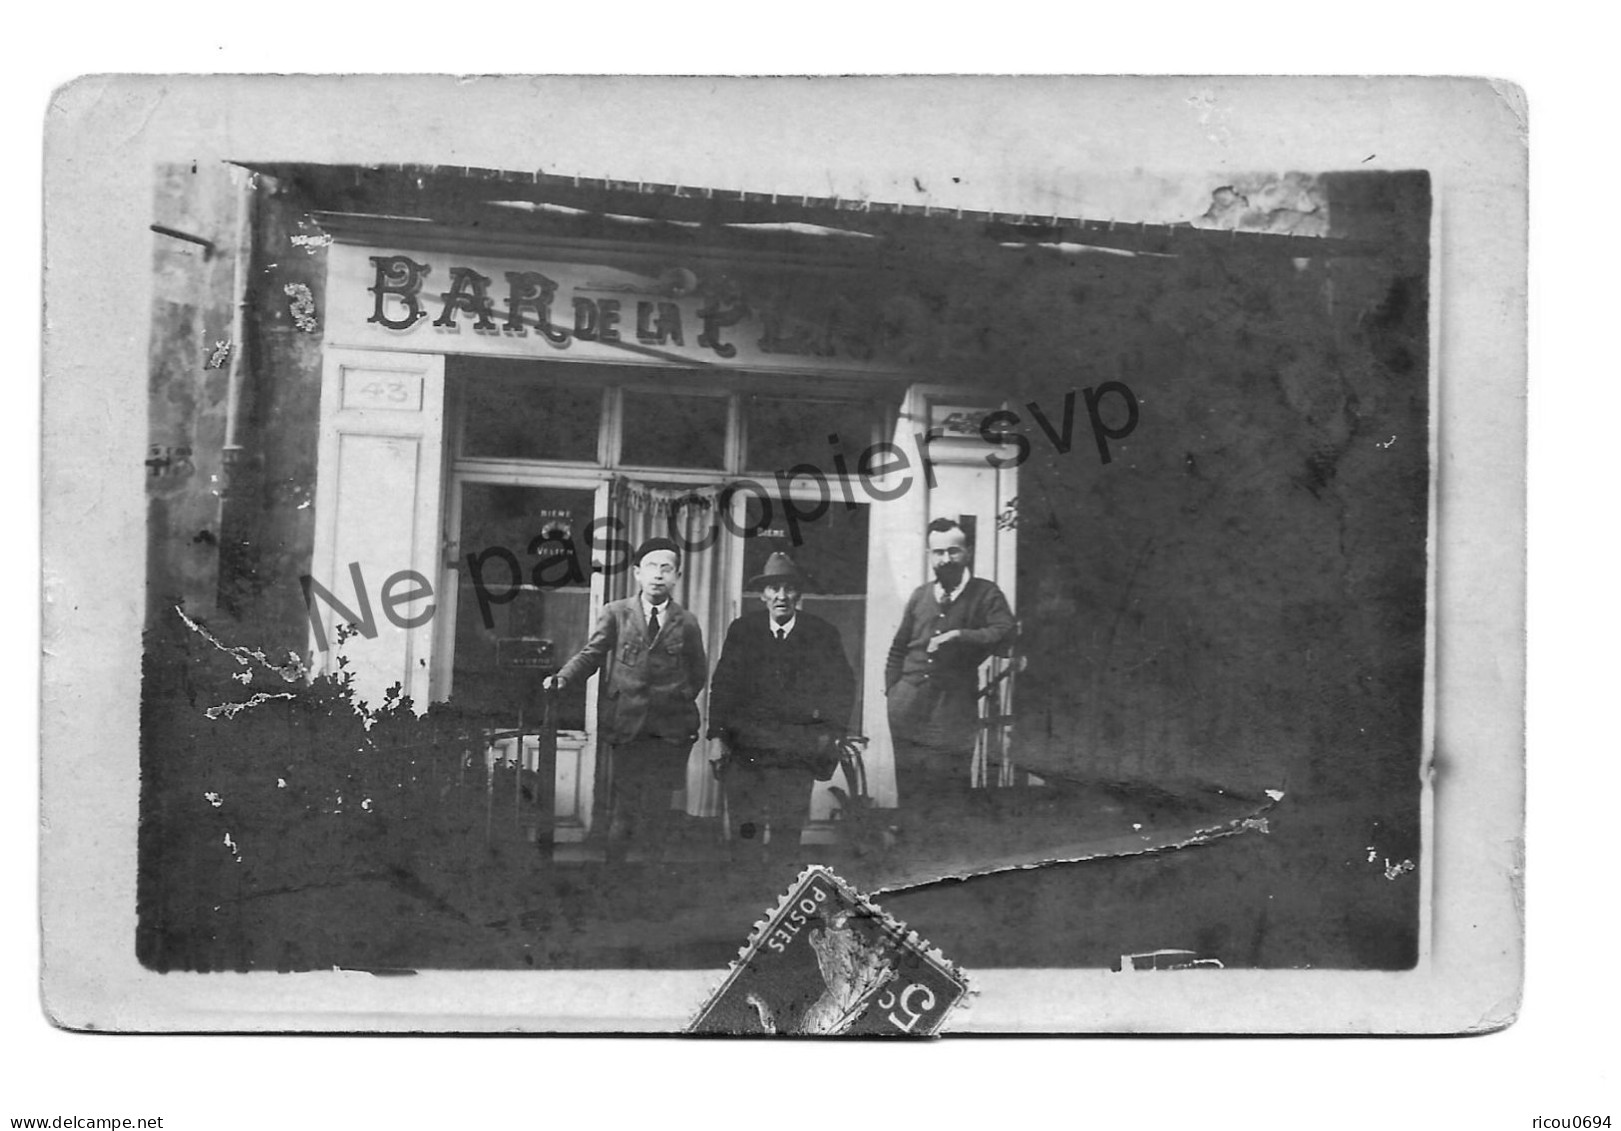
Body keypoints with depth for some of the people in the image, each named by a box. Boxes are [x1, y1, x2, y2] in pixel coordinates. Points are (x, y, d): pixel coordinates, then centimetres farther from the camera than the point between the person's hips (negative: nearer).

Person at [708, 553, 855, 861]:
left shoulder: (823, 634, 3)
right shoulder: (742, 630, 5)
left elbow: (843, 687, 8)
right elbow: (722, 686, 6)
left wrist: (830, 733, 1)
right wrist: (720, 735, -1)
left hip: (797, 753, 0)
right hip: (744, 745, 0)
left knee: (788, 831, -1)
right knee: (743, 828, -4)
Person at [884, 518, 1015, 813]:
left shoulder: (985, 594, 0)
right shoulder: (920, 596, 12)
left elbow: (1004, 631, -16)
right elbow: (898, 649, 19)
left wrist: (960, 636, -24)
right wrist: (892, 690, 11)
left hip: (954, 710, -4)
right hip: (908, 708, 4)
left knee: (949, 793, -3)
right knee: (909, 790, 8)